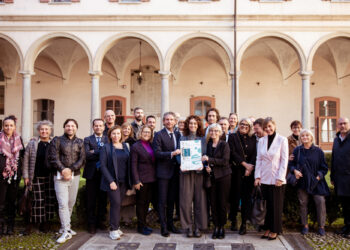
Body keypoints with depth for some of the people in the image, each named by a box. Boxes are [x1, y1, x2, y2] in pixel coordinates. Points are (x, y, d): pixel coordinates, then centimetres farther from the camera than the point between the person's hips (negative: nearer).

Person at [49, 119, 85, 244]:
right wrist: (62, 169, -16)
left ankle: (64, 227, 23)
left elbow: (82, 159, 1)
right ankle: (66, 231, -5)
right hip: (60, 176, -3)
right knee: (63, 203, -9)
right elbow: (53, 157, -5)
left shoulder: (80, 142, 10)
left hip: (75, 176, 3)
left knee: (71, 203, 8)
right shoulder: (57, 140, 3)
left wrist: (71, 169, -11)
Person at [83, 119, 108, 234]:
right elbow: (86, 154, -12)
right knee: (91, 200, 5)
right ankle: (91, 223, 15)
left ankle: (101, 221, 22)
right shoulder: (87, 140, 4)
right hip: (92, 173, -1)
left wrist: (95, 152, -14)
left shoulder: (108, 139, 8)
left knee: (103, 199, 9)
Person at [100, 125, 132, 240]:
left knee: (118, 204, 8)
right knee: (116, 203, -9)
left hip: (124, 181, 4)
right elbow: (103, 166, -7)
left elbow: (128, 164, 11)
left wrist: (129, 181, 5)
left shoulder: (125, 146, 11)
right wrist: (111, 181, -14)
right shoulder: (106, 148, -2)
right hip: (112, 181, -4)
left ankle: (116, 227, 18)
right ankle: (113, 230, 0)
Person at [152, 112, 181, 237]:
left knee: (172, 200, 14)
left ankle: (170, 224, 26)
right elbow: (157, 153, -15)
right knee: (162, 201, 1)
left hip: (175, 171, 6)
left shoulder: (178, 134, 12)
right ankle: (163, 227, 9)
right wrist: (172, 154, -23)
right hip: (164, 171, -6)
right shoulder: (159, 135, -6)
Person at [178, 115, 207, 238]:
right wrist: (181, 164, -11)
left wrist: (202, 164, -13)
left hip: (199, 171, 0)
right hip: (186, 171, 0)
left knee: (199, 199, 1)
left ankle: (198, 226, 11)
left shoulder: (202, 138, 11)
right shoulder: (182, 138, 11)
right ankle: (188, 226, 9)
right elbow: (178, 153, 7)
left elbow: (206, 154, 6)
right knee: (186, 199, -3)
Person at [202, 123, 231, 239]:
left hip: (223, 176, -4)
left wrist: (209, 160, -20)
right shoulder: (208, 145, 8)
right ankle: (216, 226, 14)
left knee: (222, 202, 0)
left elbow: (225, 161, -14)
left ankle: (222, 227, 12)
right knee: (213, 202, 4)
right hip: (212, 176, 4)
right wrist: (207, 166, -5)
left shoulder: (224, 145, -5)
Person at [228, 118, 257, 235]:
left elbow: (255, 154, 4)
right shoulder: (233, 137, 5)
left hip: (249, 172, 2)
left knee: (246, 197, 0)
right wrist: (245, 164, -10)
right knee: (235, 195, -1)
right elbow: (233, 152, -4)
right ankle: (233, 218, 19)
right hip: (236, 171, -1)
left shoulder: (253, 139, 12)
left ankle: (244, 224, 6)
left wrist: (250, 167, -10)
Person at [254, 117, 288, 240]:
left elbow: (284, 160, -5)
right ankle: (268, 228, 19)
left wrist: (280, 177, -10)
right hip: (264, 178, 3)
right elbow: (259, 159, 8)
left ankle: (275, 230, 15)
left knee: (276, 205, 4)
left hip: (277, 179, -3)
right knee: (268, 204, 8)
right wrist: (257, 176, 2)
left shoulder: (282, 140, -3)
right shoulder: (261, 141, 8)